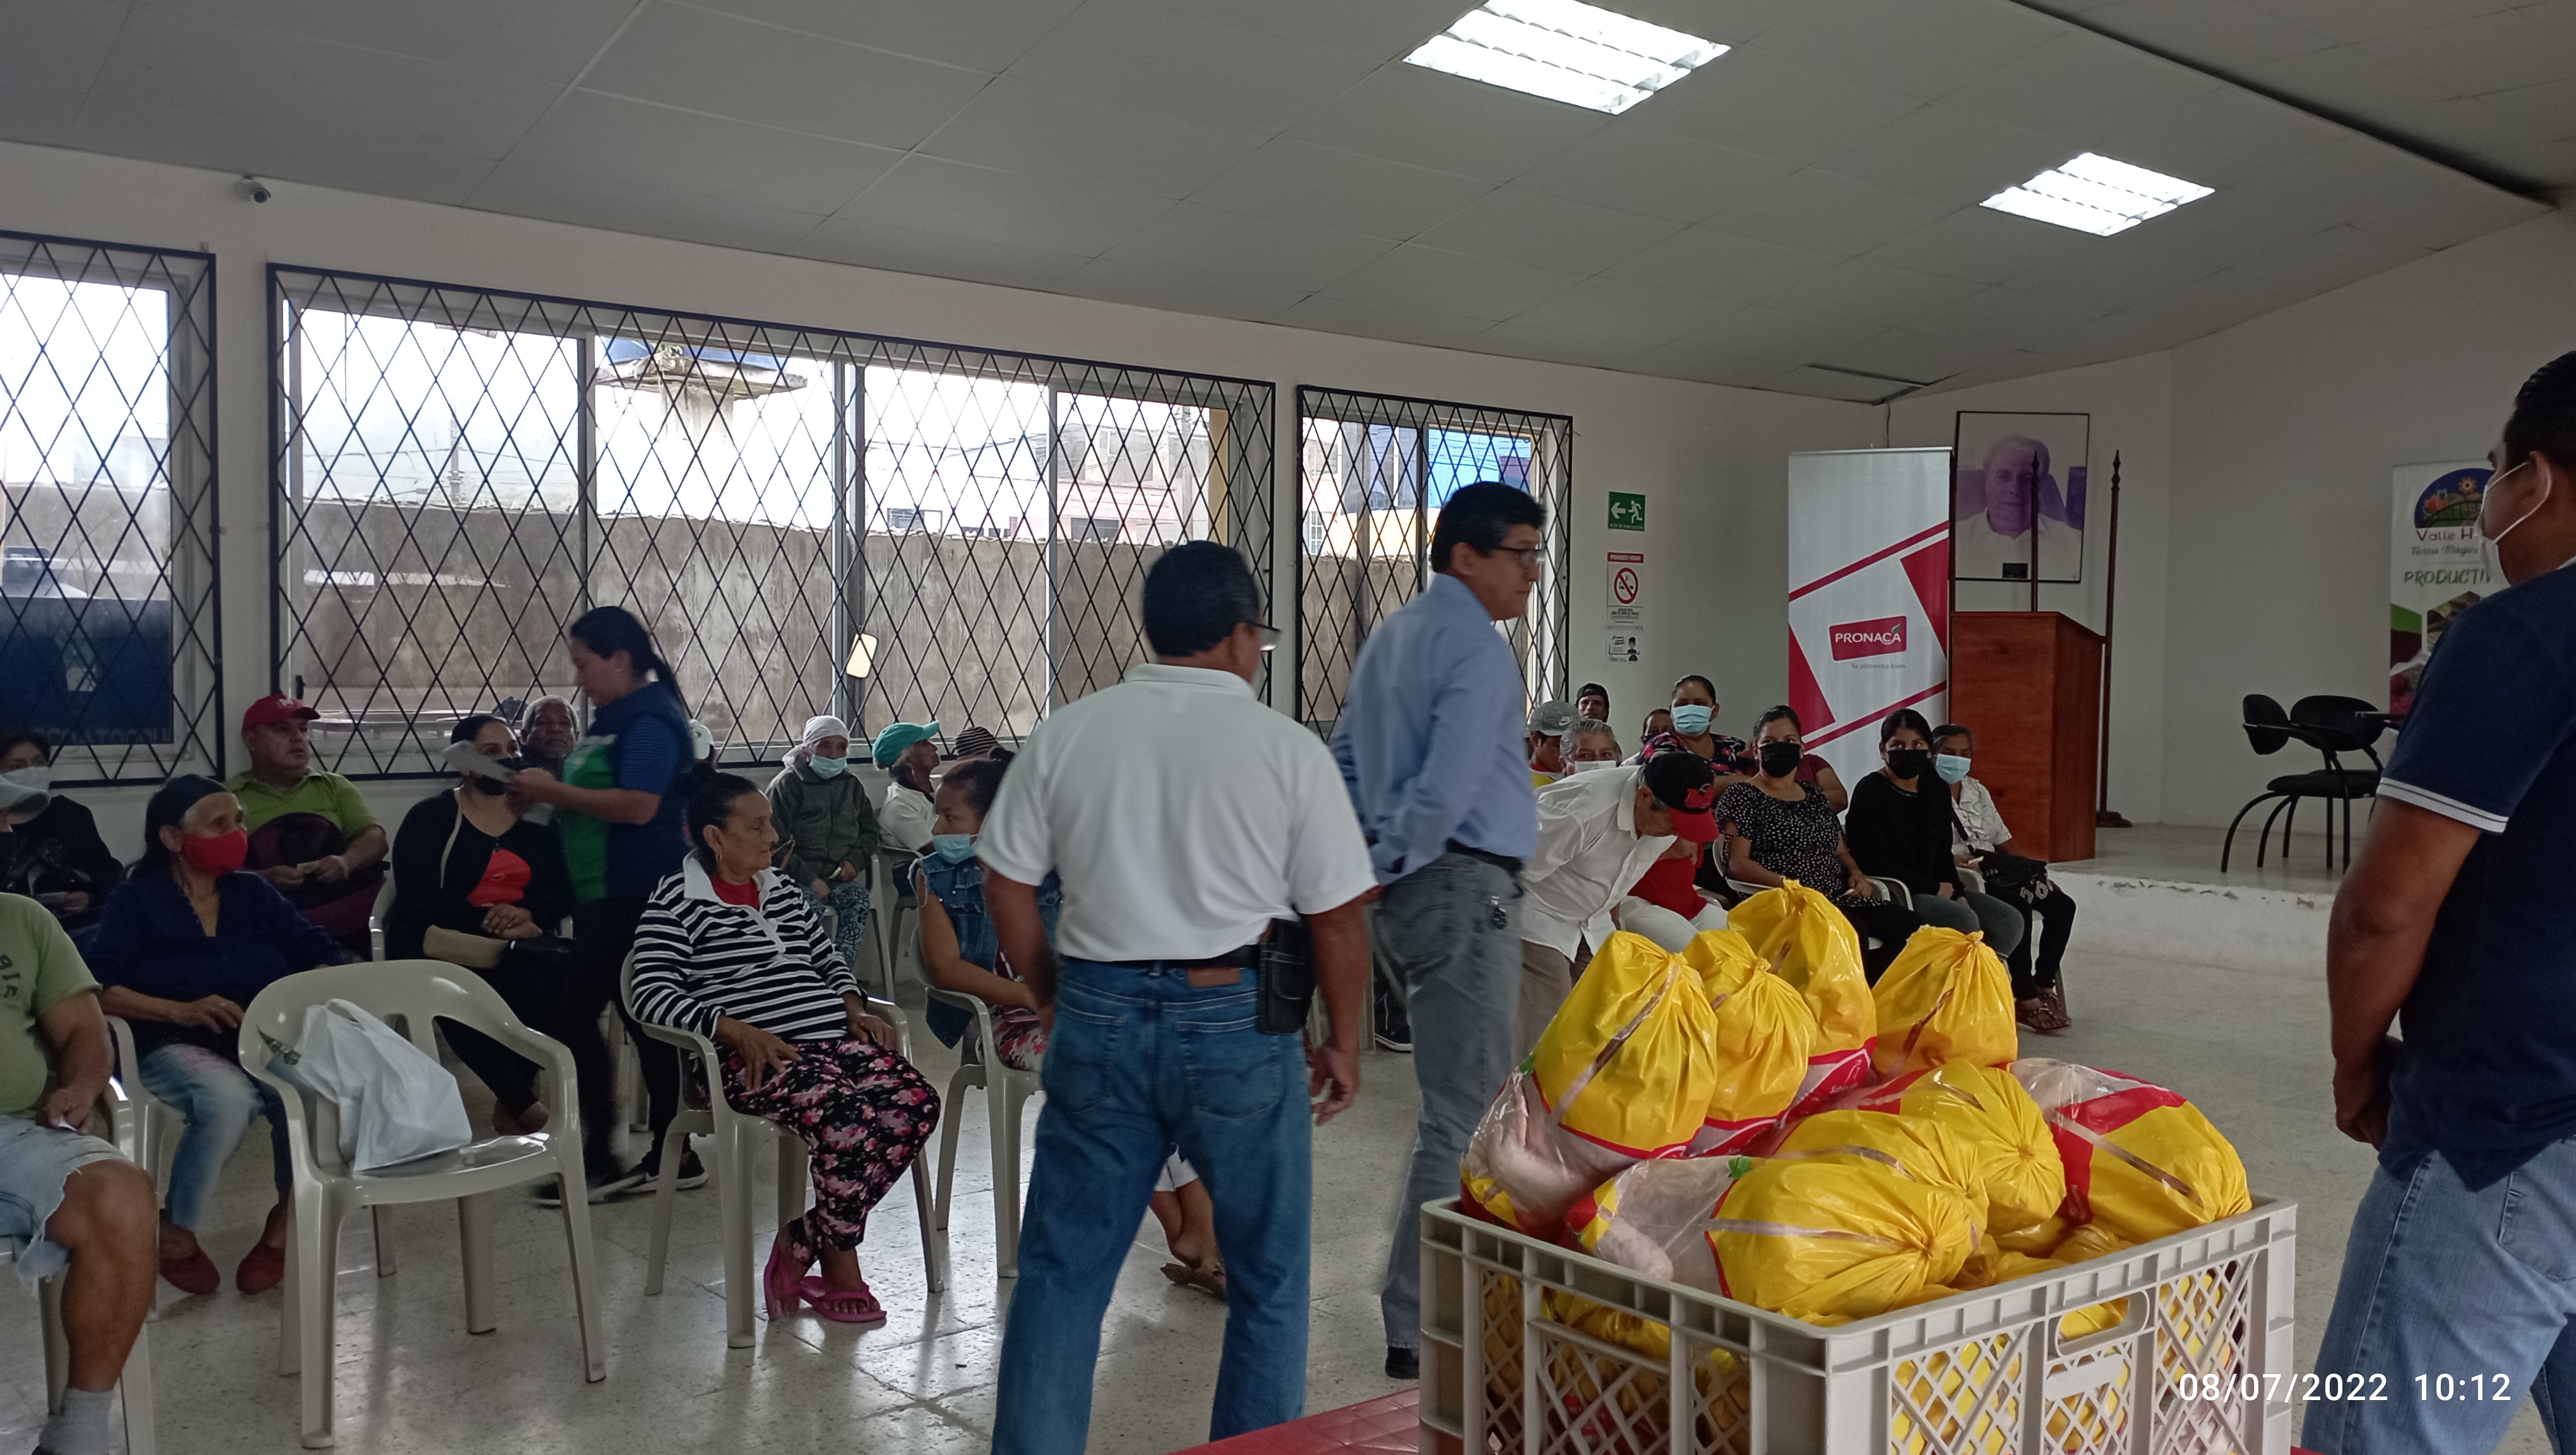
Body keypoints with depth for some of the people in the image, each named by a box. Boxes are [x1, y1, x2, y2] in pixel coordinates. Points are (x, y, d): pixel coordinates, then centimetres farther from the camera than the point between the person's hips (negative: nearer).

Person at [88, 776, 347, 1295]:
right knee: (227, 1097, -38)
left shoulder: (254, 892, 14)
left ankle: (288, 1220, -8)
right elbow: (99, 990, -8)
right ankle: (176, 1232, -12)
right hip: (174, 1046, -3)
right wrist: (182, 1011, -21)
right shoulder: (135, 901, 2)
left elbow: (322, 953, 8)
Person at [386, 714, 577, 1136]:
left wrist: (527, 914, -16)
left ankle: (512, 1102, -18)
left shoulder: (535, 821, 16)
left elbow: (562, 893, 7)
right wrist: (489, 921, -19)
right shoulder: (431, 817, 5)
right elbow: (417, 898, -8)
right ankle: (524, 1105, -24)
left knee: (573, 975, -31)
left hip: (519, 944, 3)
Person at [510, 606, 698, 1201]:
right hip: (605, 895, 10)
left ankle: (600, 1158, 0)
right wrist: (546, 792, 7)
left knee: (574, 1013, -7)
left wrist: (555, 791, -18)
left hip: (635, 899, -10)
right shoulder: (612, 719, 17)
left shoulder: (651, 720, -14)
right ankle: (672, 1156, 20)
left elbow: (638, 805, -26)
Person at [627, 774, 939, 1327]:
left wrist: (854, 1009, 8)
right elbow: (652, 994, -11)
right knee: (846, 1122, -33)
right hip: (755, 1056, -7)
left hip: (833, 1040, 7)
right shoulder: (676, 900, 0)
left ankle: (801, 1243, -7)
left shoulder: (783, 890, 21)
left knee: (917, 1104, -19)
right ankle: (839, 1263, -5)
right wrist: (739, 1031, -21)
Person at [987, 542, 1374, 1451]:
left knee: (1063, 1269, 12)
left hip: (1099, 1012, 3)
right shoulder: (1287, 749, -5)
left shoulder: (1066, 735, 2)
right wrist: (1342, 1045, 9)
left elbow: (1006, 883, 5)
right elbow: (1337, 919, -3)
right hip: (1236, 1020, -2)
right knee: (1269, 1275, 14)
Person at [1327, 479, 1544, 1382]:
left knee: (1471, 1092, 22)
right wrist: (1390, 864, -9)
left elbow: (1344, 761, 19)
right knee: (1462, 1116, -4)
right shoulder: (1478, 649, -14)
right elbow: (1449, 790, -22)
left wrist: (1373, 855, 14)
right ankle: (1420, 1334, 1)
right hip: (1464, 890, -10)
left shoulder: (1389, 638, 15)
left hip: (1406, 892, 10)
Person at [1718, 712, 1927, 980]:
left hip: (1840, 898, 7)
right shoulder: (1742, 796, 1)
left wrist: (1856, 874, 3)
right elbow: (1737, 863, -8)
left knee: (1913, 927, -15)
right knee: (1851, 932, -35)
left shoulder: (1815, 795, 22)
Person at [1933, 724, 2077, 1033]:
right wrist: (1966, 863, -27)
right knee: (2019, 908, -31)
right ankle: (2026, 997, -23)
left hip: (1994, 870, 8)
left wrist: (2034, 868, 6)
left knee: (2062, 905, -8)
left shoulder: (1976, 791, 20)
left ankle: (2043, 985, -4)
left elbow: (2004, 842, 20)